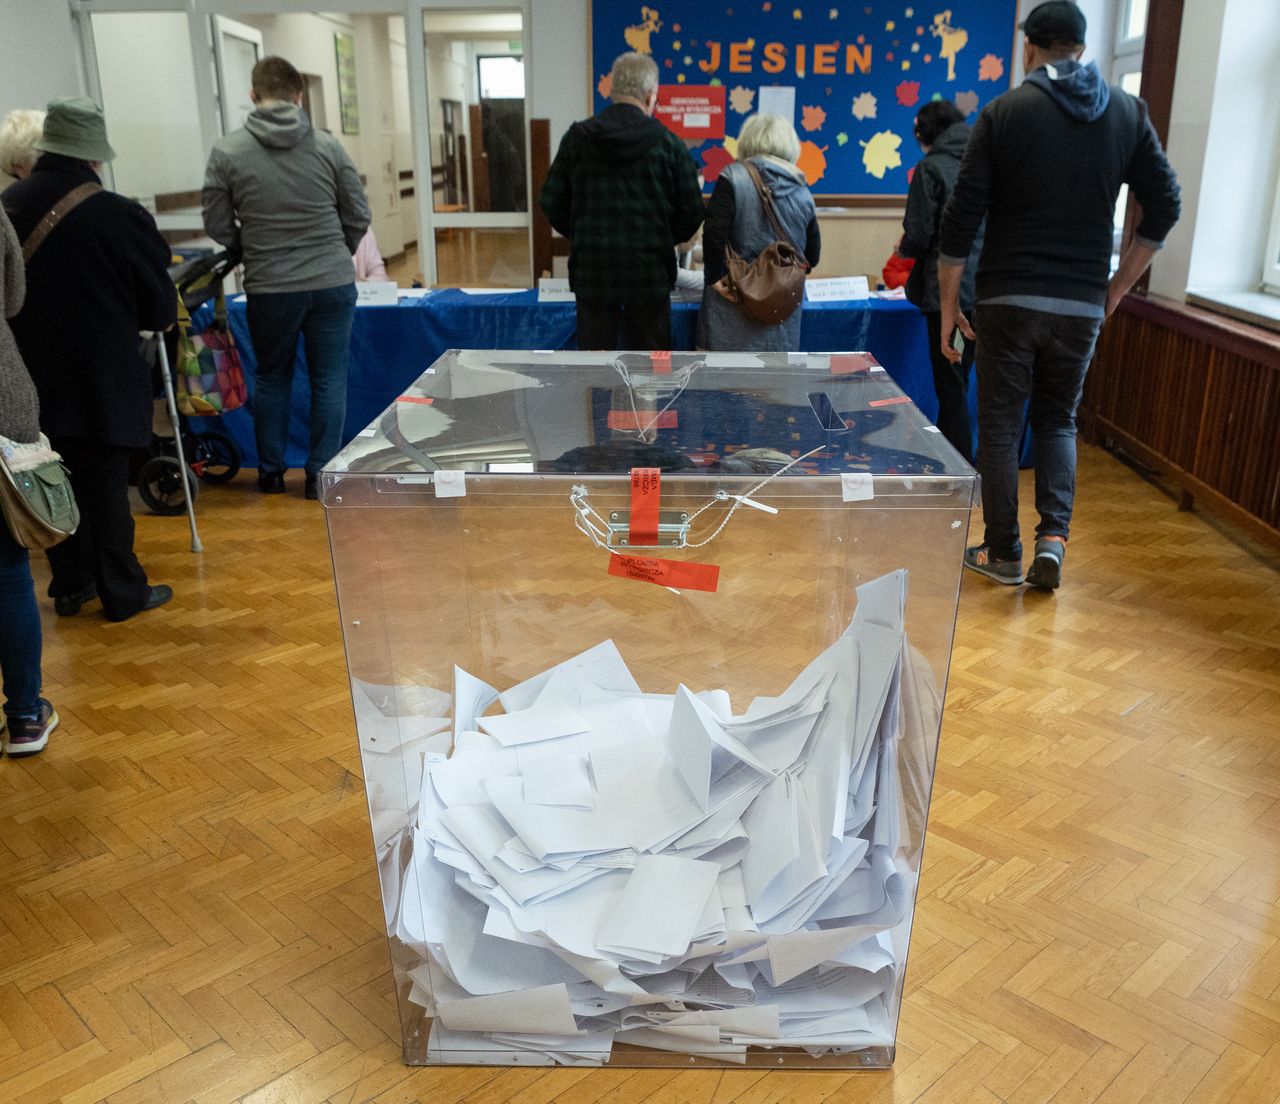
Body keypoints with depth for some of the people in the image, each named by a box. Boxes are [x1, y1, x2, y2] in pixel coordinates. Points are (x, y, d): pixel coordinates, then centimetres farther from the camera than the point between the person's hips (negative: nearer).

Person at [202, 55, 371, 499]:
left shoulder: (227, 152, -4)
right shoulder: (328, 146, -3)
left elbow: (218, 227, 0)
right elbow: (359, 216, 2)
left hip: (269, 289, 0)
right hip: (333, 284, 0)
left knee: (272, 378, 18)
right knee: (329, 382, 9)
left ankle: (271, 473, 26)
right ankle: (320, 475, 13)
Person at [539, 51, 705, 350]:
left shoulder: (577, 138, 0)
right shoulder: (668, 143, -5)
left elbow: (552, 202, 2)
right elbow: (691, 213, -2)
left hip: (592, 269, 1)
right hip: (649, 270, -1)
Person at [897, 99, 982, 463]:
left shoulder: (931, 168, -8)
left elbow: (918, 236, -12)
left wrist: (904, 247, 11)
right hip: (986, 292, 6)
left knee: (951, 388, 2)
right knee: (957, 382, 16)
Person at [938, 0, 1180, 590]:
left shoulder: (1004, 113, -4)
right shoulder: (1128, 112, 5)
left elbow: (962, 216, -7)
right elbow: (1164, 207, 4)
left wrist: (948, 306, 1)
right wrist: (1116, 289, 12)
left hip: (1008, 300, -3)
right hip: (1082, 305, 3)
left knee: (1000, 426, 9)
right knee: (1058, 419, 19)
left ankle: (1003, 554, 16)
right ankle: (1053, 536, 2)